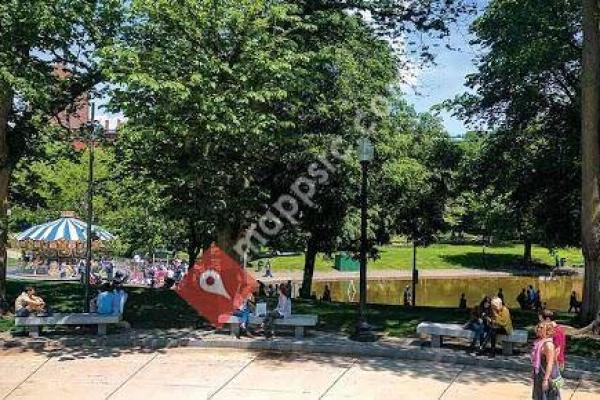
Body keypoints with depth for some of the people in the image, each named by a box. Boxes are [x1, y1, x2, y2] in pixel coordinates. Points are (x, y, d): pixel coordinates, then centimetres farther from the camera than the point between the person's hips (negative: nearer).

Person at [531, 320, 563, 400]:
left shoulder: (548, 344, -20)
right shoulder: (540, 342, 8)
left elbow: (550, 363, -24)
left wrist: (546, 380, -25)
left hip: (548, 377, -10)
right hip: (540, 376, 10)